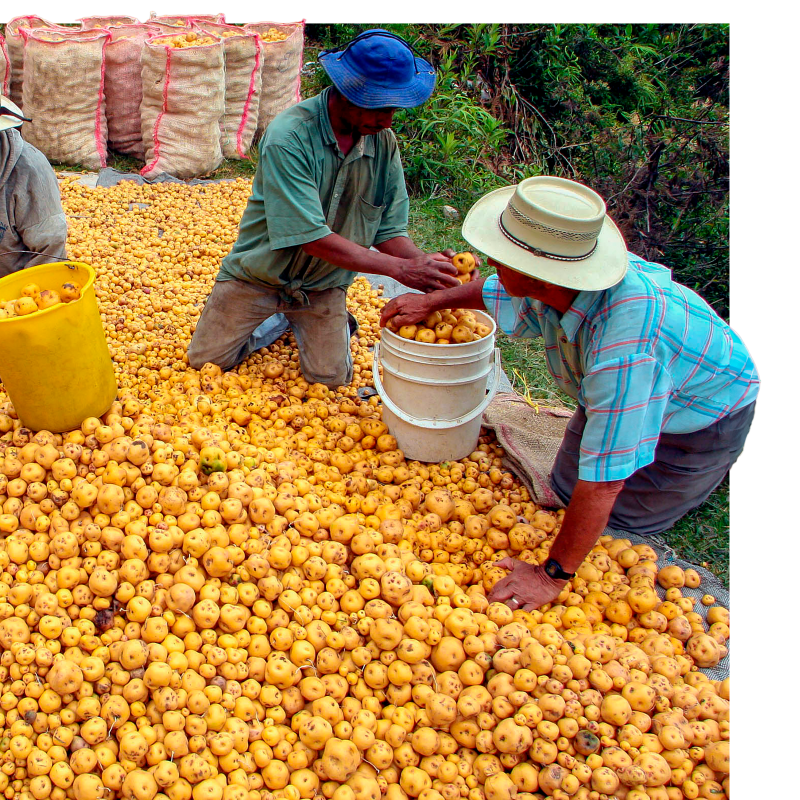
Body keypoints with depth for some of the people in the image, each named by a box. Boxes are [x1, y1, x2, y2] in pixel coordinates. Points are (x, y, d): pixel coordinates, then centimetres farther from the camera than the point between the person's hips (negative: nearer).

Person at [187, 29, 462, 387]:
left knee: (330, 378, -6)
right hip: (259, 276, -2)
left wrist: (425, 263, -29)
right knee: (205, 360, -1)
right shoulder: (289, 136, -27)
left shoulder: (384, 142, -9)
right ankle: (276, 320, 25)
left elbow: (390, 229, -7)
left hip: (323, 287, 3)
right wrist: (400, 268, -34)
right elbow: (313, 237, -32)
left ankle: (335, 322, 26)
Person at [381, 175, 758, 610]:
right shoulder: (563, 279, -24)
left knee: (620, 518, -2)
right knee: (566, 485, 12)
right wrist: (431, 301, -1)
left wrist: (552, 575, -34)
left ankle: (713, 471, 20)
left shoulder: (624, 346, -49)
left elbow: (603, 480, -42)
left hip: (702, 421, -7)